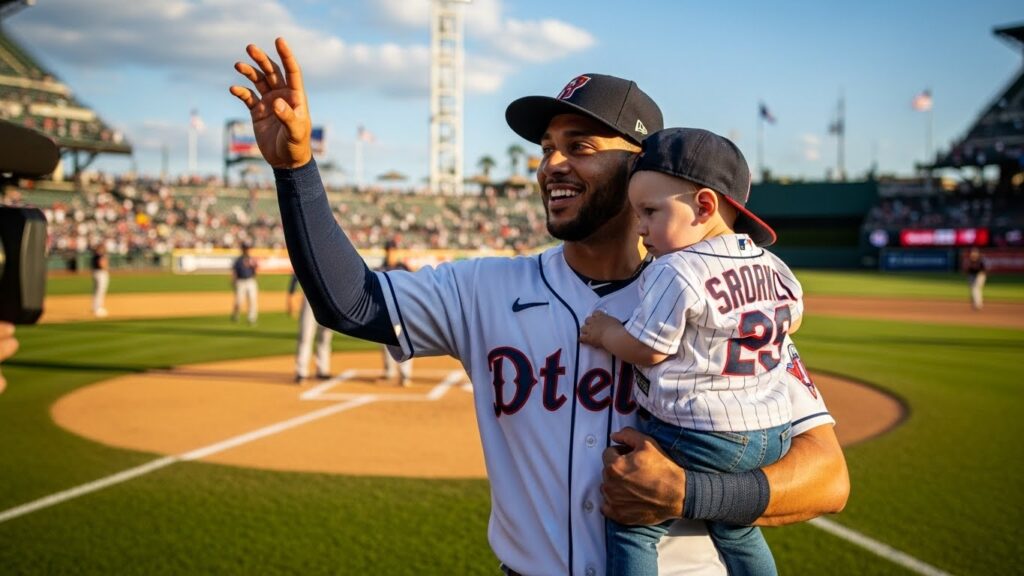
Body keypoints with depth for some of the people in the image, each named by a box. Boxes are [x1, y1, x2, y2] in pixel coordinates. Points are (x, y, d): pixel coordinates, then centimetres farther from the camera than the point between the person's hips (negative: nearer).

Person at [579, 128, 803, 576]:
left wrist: (605, 331, 3)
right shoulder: (775, 269, 5)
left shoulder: (674, 271, -19)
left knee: (631, 525, 1)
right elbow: (792, 319, 22)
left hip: (697, 438, -9)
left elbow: (644, 349, -15)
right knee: (736, 531, 29)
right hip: (772, 434, 9)